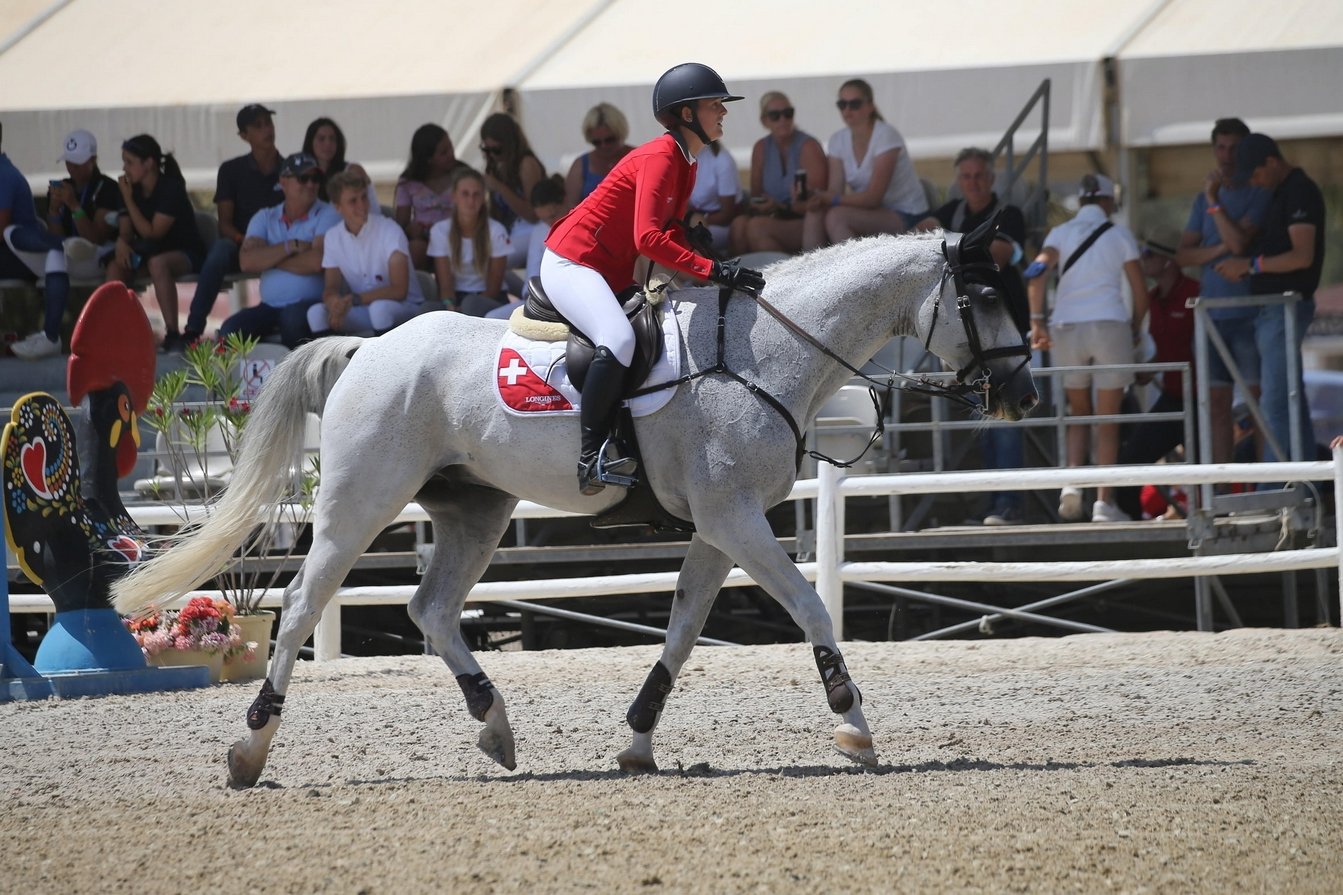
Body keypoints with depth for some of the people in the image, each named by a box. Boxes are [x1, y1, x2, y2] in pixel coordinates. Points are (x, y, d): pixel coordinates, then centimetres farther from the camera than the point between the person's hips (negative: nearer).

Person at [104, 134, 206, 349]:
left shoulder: (171, 188, -16)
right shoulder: (133, 189, 3)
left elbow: (152, 233, -20)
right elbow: (125, 231, 3)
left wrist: (128, 200, -19)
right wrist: (121, 242, -22)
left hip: (185, 253, -6)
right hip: (149, 251, 6)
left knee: (157, 262, -39)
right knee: (115, 266, -22)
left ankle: (172, 334, -39)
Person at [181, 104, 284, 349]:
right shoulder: (232, 170, 9)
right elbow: (225, 224, 2)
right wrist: (243, 240, -19)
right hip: (241, 247, 0)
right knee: (220, 249, -36)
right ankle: (193, 330, -41)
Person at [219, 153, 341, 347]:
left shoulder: (326, 215, -1)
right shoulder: (265, 218, 12)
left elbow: (317, 262, -17)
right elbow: (246, 262, -4)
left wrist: (269, 259, -3)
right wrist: (292, 246, -10)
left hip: (312, 304, -4)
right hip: (270, 307, 4)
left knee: (293, 317, -37)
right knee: (230, 329, -21)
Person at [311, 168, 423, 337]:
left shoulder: (389, 230, -13)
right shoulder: (333, 237, 2)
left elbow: (399, 290, -21)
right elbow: (330, 288, 1)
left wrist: (354, 299, -30)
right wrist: (333, 301, -26)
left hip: (404, 308, -4)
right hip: (361, 311, 4)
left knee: (380, 308, -38)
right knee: (316, 312, -22)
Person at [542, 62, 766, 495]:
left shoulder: (685, 162, 11)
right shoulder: (660, 158, -20)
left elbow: (670, 232, 15)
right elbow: (648, 237, -30)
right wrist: (713, 269, -32)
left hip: (612, 276, 11)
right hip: (571, 262, -11)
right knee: (620, 340, -32)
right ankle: (591, 458, -31)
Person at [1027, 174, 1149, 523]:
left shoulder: (1061, 233, 8)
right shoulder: (1119, 235, 5)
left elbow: (1037, 271, -10)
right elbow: (1140, 292, 3)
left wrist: (1036, 320, -7)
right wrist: (1135, 328, 17)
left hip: (1067, 327, 2)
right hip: (1109, 324, -2)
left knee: (1078, 414, 17)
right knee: (1108, 419, 4)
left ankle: (1072, 482, -4)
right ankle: (1104, 502, -1)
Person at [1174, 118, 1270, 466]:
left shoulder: (1258, 195, -1)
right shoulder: (1203, 199, 16)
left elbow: (1239, 241, -15)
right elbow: (1183, 255, 9)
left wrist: (1214, 201, -11)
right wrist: (1220, 249, -7)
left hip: (1248, 315, -5)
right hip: (1211, 314, 5)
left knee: (1258, 399, -6)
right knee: (1216, 405, 3)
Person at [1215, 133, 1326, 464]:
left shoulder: (1300, 193, -13)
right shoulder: (1280, 193, 17)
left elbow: (1302, 256, -21)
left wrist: (1251, 265, -18)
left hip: (1285, 308, -10)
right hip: (1272, 309, 10)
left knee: (1275, 403, -12)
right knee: (1292, 402, 11)